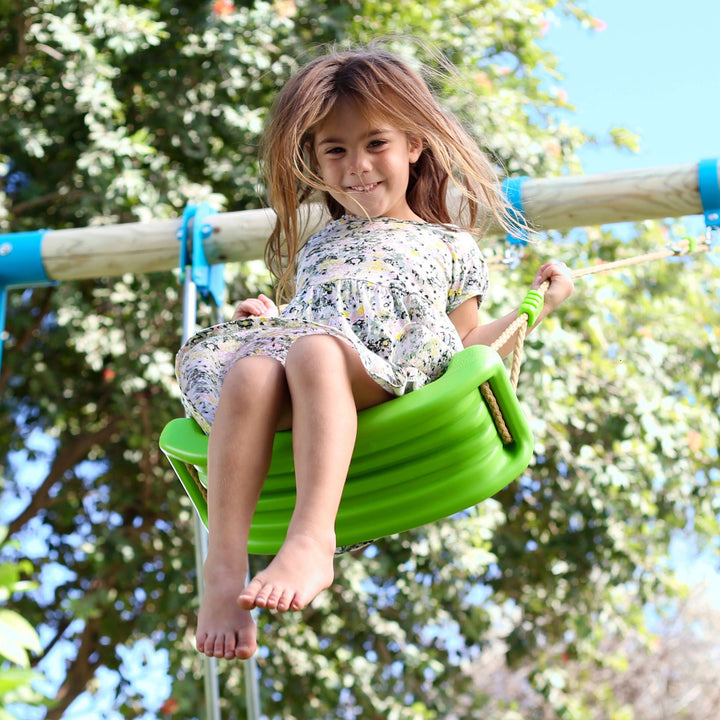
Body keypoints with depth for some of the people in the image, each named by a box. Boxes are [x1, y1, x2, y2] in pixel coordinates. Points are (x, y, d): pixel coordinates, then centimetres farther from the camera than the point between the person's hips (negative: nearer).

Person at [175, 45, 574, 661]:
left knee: (314, 351, -41)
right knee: (250, 373, -38)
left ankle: (312, 540, -58)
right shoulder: (316, 248, 41)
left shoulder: (448, 246, 32)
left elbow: (465, 347, 26)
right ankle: (225, 571, -48)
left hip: (385, 374, -3)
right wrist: (269, 317, 21)